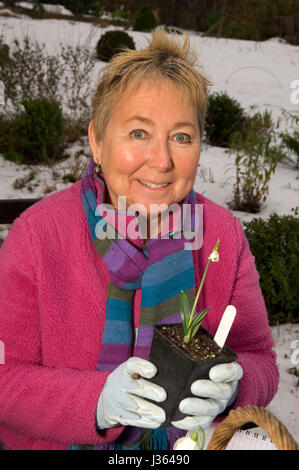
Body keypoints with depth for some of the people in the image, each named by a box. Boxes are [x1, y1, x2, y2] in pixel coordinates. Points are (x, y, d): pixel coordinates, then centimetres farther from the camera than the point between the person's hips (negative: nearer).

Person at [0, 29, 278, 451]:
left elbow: (260, 361, -2)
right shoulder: (37, 234, -12)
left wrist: (228, 388, -22)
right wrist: (99, 400, -25)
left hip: (188, 446, 2)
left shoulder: (223, 234, -6)